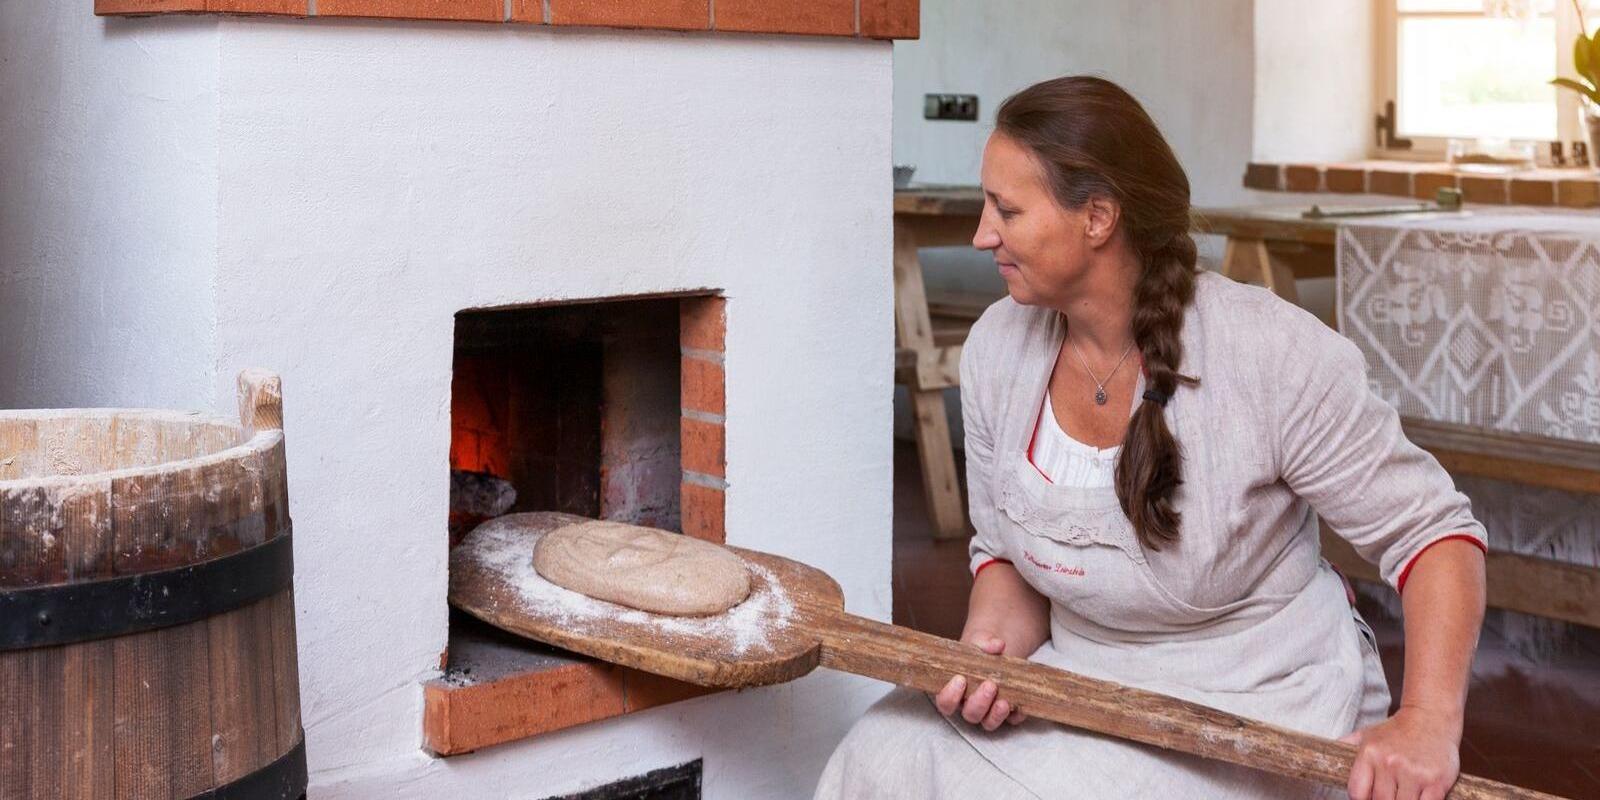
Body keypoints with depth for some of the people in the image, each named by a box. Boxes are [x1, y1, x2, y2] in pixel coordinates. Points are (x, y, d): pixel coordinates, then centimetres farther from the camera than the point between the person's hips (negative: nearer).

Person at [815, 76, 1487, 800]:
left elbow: (1432, 530, -15)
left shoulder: (1274, 354, -21)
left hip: (1256, 712, -5)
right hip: (1083, 680, 5)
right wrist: (993, 645, -15)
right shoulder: (997, 348, -4)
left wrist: (1429, 723, -29)